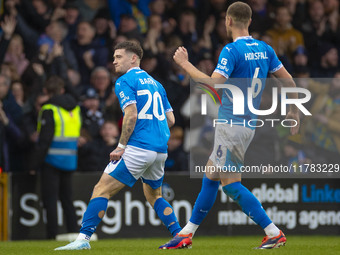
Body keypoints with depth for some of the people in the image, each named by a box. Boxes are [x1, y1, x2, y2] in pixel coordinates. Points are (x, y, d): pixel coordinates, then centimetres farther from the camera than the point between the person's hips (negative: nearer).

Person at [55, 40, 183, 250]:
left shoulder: (125, 81, -3)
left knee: (102, 190, -6)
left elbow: (131, 115, -16)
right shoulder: (155, 83, 20)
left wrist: (121, 146, -12)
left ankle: (83, 239, -14)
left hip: (138, 148, -8)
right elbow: (171, 119, 20)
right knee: (154, 195, 26)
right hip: (161, 150, 8)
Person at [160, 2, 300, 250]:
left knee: (231, 183, -6)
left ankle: (274, 233, -11)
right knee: (210, 176, 15)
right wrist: (294, 111, 24)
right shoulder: (265, 49, 9)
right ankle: (187, 233, 20)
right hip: (247, 124, 9)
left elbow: (214, 84, -24)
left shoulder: (232, 51, -15)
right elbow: (288, 80, 13)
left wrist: (184, 63, -15)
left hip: (232, 125, -9)